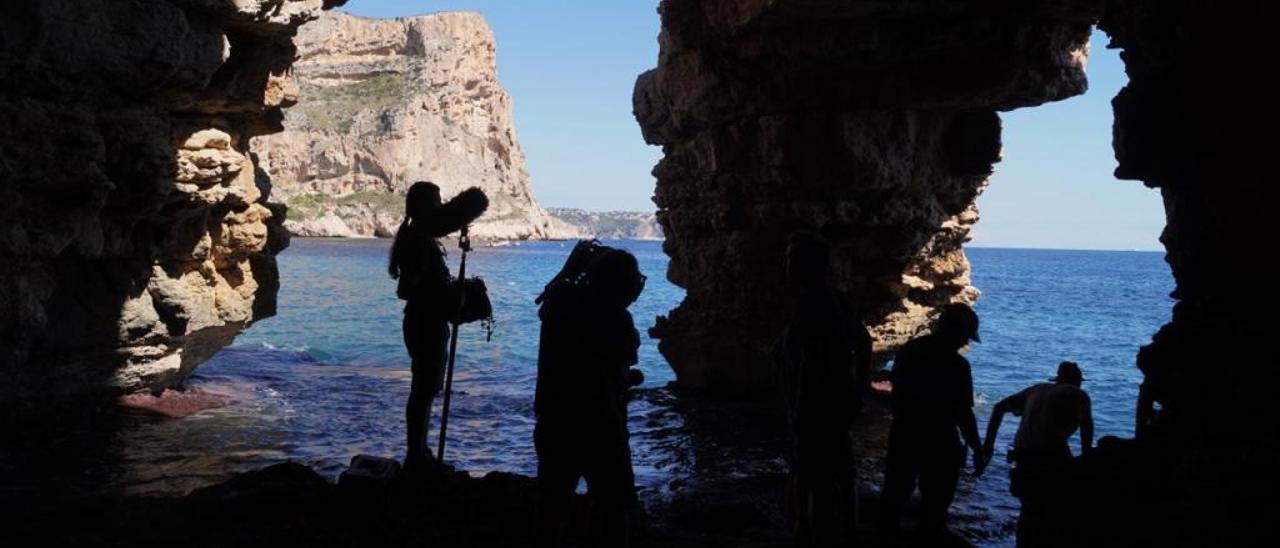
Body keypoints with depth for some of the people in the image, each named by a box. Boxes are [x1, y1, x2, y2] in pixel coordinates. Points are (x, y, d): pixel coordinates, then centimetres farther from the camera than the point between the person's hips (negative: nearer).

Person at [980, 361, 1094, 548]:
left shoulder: (1036, 389, 21)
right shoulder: (1077, 394, 8)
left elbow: (999, 407, 18)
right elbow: (1086, 422, -13)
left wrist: (989, 442, 18)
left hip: (1024, 455, 5)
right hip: (1051, 457, -5)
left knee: (1030, 510, 23)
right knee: (1062, 512, 8)